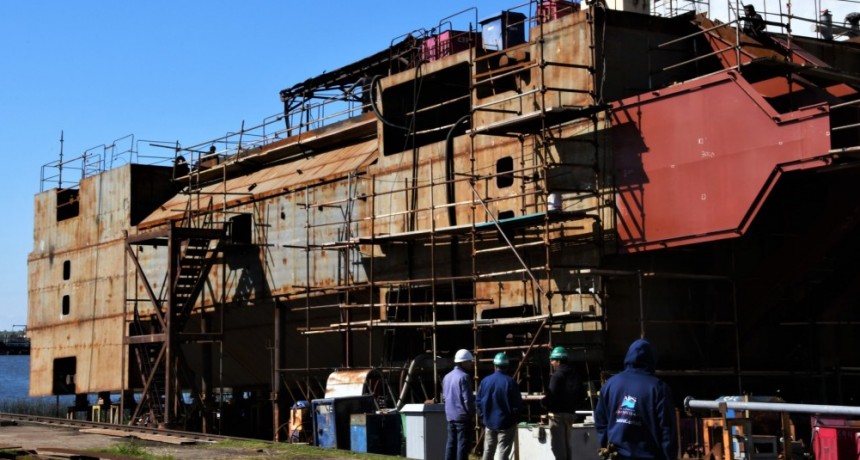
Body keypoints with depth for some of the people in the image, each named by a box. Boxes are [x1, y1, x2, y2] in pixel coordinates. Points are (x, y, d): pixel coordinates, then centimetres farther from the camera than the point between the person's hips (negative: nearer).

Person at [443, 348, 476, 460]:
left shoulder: (447, 376, 11)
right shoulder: (464, 376, -14)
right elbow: (467, 398, -18)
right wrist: (472, 412, -2)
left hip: (450, 415, 8)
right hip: (462, 416, -8)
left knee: (451, 443, 12)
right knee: (463, 444, -4)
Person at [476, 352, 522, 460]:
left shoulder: (485, 381, -1)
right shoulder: (510, 382, -15)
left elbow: (478, 401, 4)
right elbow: (517, 404, -13)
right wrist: (513, 417, 4)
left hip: (489, 422, 5)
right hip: (506, 423, -4)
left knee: (488, 451, 17)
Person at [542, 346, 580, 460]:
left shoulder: (556, 375, -15)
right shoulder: (573, 374, 11)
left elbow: (552, 395, -21)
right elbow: (578, 394, 16)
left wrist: (544, 402, -2)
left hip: (557, 413, -8)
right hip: (569, 412, 8)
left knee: (557, 445, -5)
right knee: (565, 444, 17)